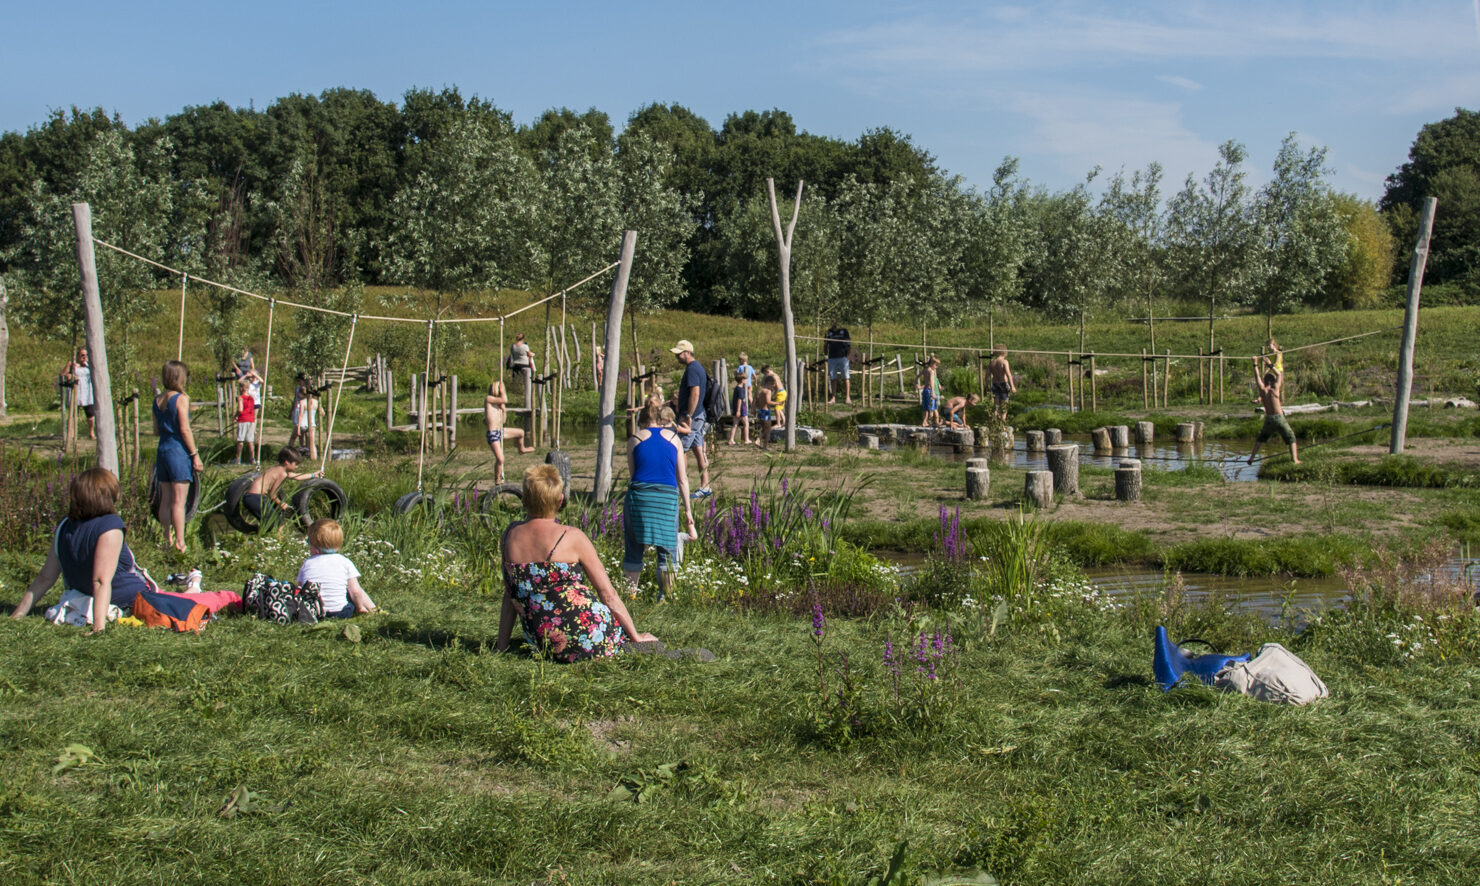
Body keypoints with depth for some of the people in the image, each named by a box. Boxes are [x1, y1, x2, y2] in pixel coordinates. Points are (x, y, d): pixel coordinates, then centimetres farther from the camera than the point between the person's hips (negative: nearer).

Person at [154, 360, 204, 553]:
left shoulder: (158, 400, 10)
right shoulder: (181, 398, -10)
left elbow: (156, 430, 14)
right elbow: (185, 429, -14)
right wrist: (195, 454, -10)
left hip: (162, 450, 7)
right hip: (178, 451, -7)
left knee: (166, 499, 9)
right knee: (179, 501, -7)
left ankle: (168, 540, 13)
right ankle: (180, 542, -8)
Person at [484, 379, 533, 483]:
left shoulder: (498, 403, 14)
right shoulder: (488, 399, -10)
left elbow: (503, 420, 18)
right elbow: (504, 400, -26)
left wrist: (504, 410, 4)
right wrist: (502, 390, -9)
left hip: (501, 431, 8)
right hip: (493, 434, -8)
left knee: (521, 432, 23)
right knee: (500, 459, -17)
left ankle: (521, 448, 52)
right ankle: (497, 480, -3)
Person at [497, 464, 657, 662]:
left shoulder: (509, 536, 2)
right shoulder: (572, 538, -9)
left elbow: (510, 596, 10)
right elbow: (608, 594, -5)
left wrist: (501, 645, 18)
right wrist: (635, 635, 5)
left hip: (540, 644, 5)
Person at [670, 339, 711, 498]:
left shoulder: (692, 369, -15)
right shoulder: (697, 367, 17)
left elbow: (695, 393, -24)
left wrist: (688, 417, -24)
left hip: (691, 416, -10)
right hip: (698, 416, 10)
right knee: (699, 450, 9)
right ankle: (705, 487, 10)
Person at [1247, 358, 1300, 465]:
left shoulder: (1262, 390, -1)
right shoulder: (1275, 389, -7)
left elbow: (1257, 377, 11)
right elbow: (1279, 375, 8)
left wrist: (1255, 364, 20)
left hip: (1268, 419, 3)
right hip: (1279, 418, -3)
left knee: (1261, 438, 22)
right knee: (1291, 438, 10)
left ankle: (1252, 457, 14)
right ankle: (1294, 458, -1)